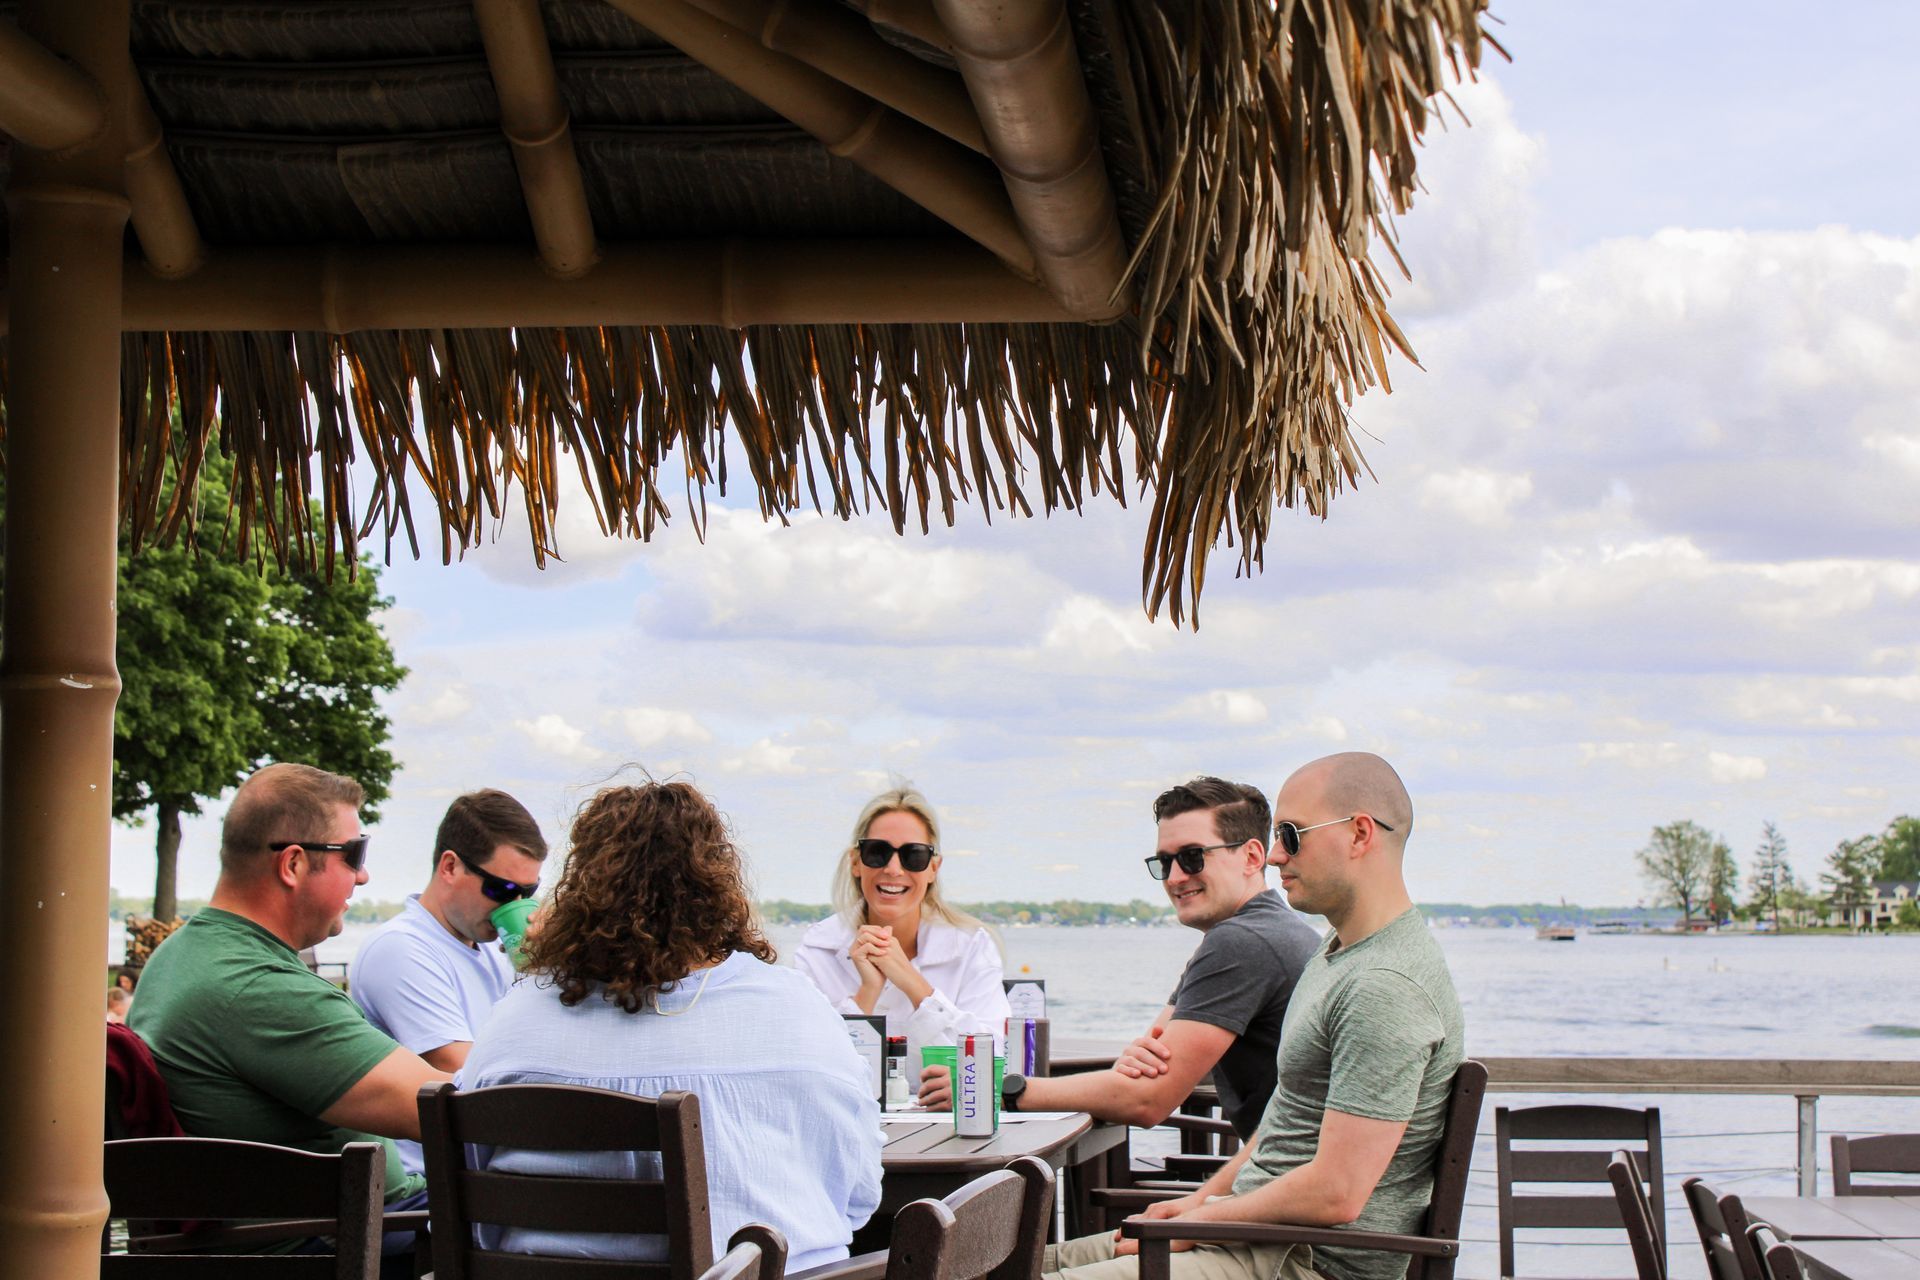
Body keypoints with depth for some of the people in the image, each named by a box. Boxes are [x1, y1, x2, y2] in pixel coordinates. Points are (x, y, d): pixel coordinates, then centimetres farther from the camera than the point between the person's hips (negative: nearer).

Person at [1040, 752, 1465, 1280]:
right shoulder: (1341, 950, 14)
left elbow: (1335, 1195, -24)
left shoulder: (1387, 987, -21)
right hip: (1266, 1232, 11)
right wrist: (1205, 1196, 12)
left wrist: (1200, 1220, -12)